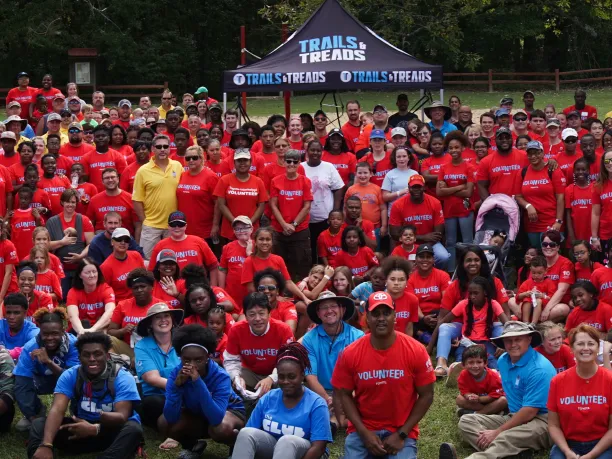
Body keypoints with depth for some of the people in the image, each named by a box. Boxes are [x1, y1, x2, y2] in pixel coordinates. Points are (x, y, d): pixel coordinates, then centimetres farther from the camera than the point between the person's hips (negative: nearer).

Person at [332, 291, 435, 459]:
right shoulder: (350, 354, -8)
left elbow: (426, 395, -4)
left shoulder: (415, 351, -11)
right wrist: (364, 433, -11)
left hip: (401, 431, 0)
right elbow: (344, 395, 0)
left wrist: (401, 435, -9)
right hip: (363, 430, 1)